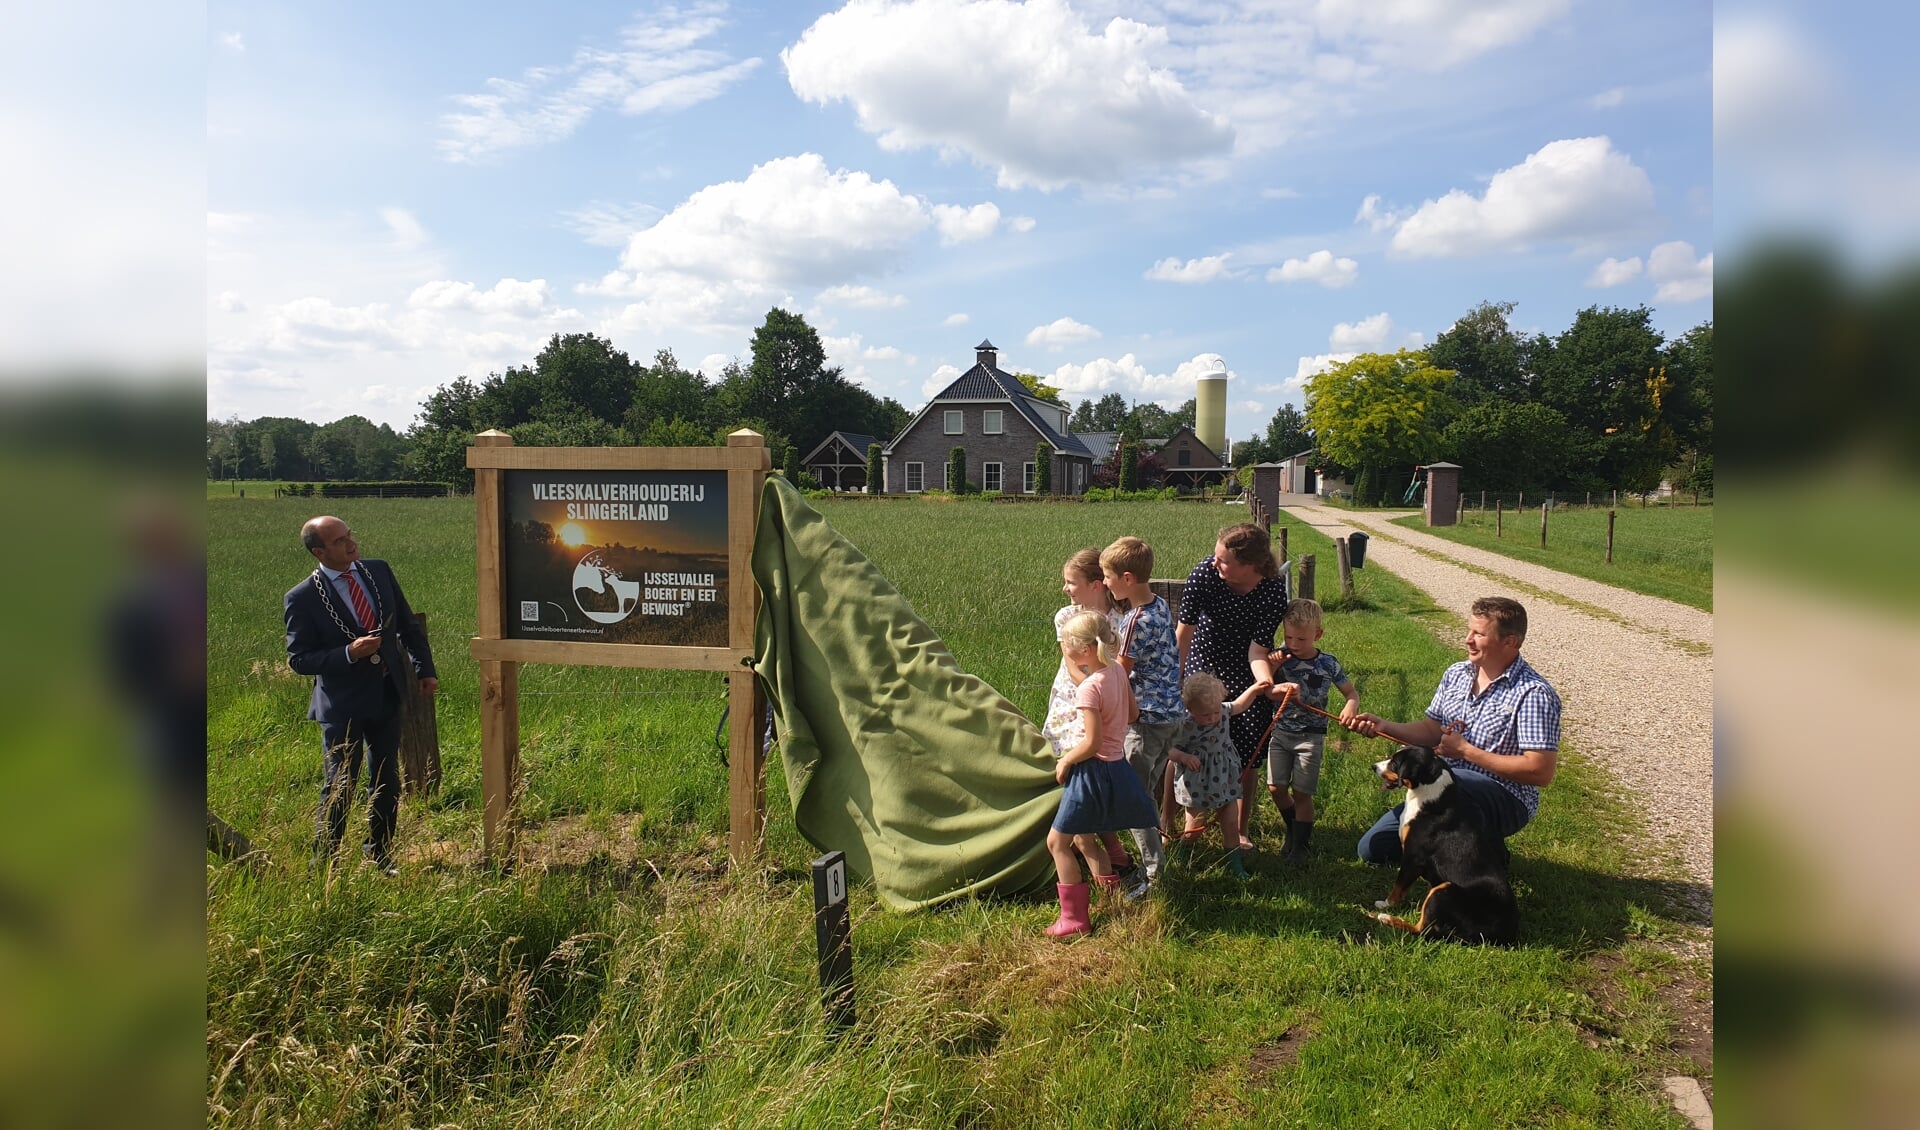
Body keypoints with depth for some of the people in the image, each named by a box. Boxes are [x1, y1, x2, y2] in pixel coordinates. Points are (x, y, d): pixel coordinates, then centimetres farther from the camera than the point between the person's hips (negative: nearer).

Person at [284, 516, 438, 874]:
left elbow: (409, 626, 11)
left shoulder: (379, 571, 2)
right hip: (343, 703, -5)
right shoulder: (302, 598, -11)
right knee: (340, 786, 1)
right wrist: (349, 654, -23)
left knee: (387, 781, 14)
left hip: (387, 694, 5)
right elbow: (299, 659, -10)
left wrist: (425, 670, 6)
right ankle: (324, 862, 17)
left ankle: (380, 856, 29)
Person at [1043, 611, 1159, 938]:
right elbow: (1133, 713, 15)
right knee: (1084, 839, 23)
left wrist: (1065, 761, -9)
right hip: (1115, 765, 9)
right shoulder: (1118, 673, 1)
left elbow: (1092, 743, -24)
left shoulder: (1089, 688, -23)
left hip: (1094, 772, -9)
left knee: (1057, 842, 1)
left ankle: (1074, 918, 5)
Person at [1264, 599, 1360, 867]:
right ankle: (1295, 829, 30)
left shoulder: (1328, 664, -7)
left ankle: (1299, 846, 16)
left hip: (1310, 736, -3)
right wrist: (1272, 666, -22)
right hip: (1281, 732, 3)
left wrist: (1351, 706, -22)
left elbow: (1351, 692, 1)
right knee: (1276, 787, 4)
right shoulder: (1281, 657, -4)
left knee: (1301, 793, 0)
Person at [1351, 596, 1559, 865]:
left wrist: (1466, 751, -18)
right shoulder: (1456, 674, 5)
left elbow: (1541, 772, -23)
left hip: (1505, 801, -7)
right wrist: (1384, 727, -7)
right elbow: (1431, 731, 11)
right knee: (1373, 848, 3)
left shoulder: (1534, 694, -18)